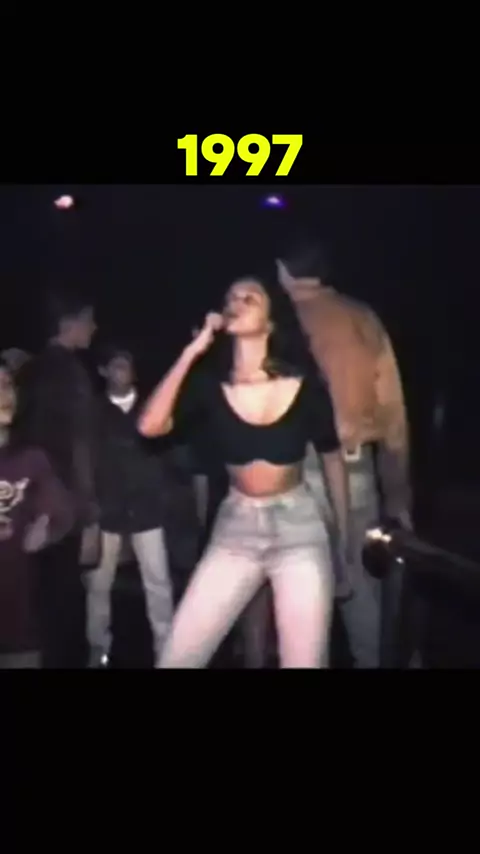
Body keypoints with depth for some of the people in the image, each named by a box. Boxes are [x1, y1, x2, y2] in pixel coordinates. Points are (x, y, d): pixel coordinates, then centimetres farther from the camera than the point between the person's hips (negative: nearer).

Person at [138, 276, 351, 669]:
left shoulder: (304, 383, -8)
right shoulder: (210, 384, -5)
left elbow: (333, 459, 3)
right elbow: (149, 426, -20)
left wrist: (346, 538, 7)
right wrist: (191, 352, -18)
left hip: (298, 527, -1)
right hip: (236, 527, 2)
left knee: (306, 660, 3)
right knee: (178, 656, 0)